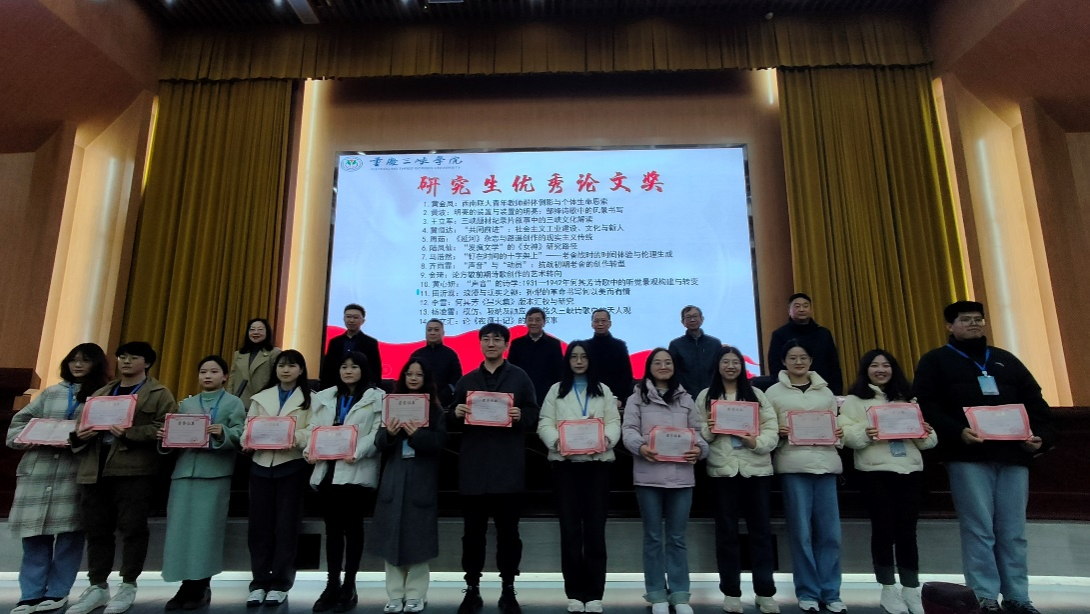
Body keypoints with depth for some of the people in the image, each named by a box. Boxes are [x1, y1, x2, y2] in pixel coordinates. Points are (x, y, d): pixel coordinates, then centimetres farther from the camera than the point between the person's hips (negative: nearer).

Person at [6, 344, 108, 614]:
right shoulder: (50, 393, 16)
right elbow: (18, 423, 13)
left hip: (75, 472, -3)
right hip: (37, 470, 3)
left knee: (69, 532, 1)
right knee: (34, 534, 4)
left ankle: (57, 592, 13)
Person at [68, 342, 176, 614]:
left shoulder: (159, 394, 2)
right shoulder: (100, 393, 22)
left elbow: (165, 427, -10)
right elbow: (83, 422, 21)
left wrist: (129, 433, -20)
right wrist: (80, 434, -2)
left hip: (134, 470, -6)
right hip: (95, 469, 6)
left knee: (132, 528, -3)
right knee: (96, 529, 9)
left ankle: (128, 586, 9)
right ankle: (97, 587, 20)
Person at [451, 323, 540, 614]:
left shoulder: (520, 377, 5)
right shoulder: (467, 380, 12)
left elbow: (534, 417, 2)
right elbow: (456, 423, 12)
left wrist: (520, 416, -18)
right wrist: (456, 413, -9)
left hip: (508, 467, -2)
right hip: (473, 466, 2)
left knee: (508, 530, 5)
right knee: (473, 530, 7)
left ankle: (508, 590, 17)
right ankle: (472, 590, 19)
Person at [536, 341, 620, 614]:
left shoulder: (603, 391, 13)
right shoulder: (556, 390, 10)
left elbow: (614, 422, 3)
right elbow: (545, 423, 0)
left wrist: (607, 439, -19)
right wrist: (556, 441, -20)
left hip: (597, 462, 0)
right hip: (565, 463, 0)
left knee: (595, 528, 2)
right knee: (570, 529, 3)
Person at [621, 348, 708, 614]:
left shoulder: (686, 399, 15)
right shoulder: (637, 398, 6)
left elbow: (697, 431, 11)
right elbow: (629, 429, -3)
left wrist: (699, 448, -10)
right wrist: (640, 446, -22)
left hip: (681, 475, 2)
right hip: (648, 475, -2)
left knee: (677, 537, 9)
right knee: (653, 536, 7)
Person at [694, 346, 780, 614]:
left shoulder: (756, 394, 9)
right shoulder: (705, 396, 7)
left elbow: (773, 431, 1)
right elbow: (698, 432, 4)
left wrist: (757, 442, -17)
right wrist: (709, 430, -17)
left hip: (757, 468, 1)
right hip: (723, 470, -1)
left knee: (761, 529, 6)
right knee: (727, 530, 6)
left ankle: (765, 592, 18)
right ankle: (731, 592, 17)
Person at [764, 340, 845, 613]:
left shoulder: (825, 391, 17)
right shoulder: (774, 391, 6)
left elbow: (838, 424, 19)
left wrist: (841, 434, -2)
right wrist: (777, 433, -15)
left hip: (826, 463, 3)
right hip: (793, 466, -3)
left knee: (829, 531, 3)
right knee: (801, 532, 0)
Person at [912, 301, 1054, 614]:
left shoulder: (1007, 360, 21)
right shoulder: (936, 361, 7)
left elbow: (1034, 402, 18)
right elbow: (926, 405, -5)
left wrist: (1041, 435, 1)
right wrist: (957, 432, -18)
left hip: (1013, 454, 4)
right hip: (968, 455, -4)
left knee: (1013, 531, 7)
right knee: (979, 529, -3)